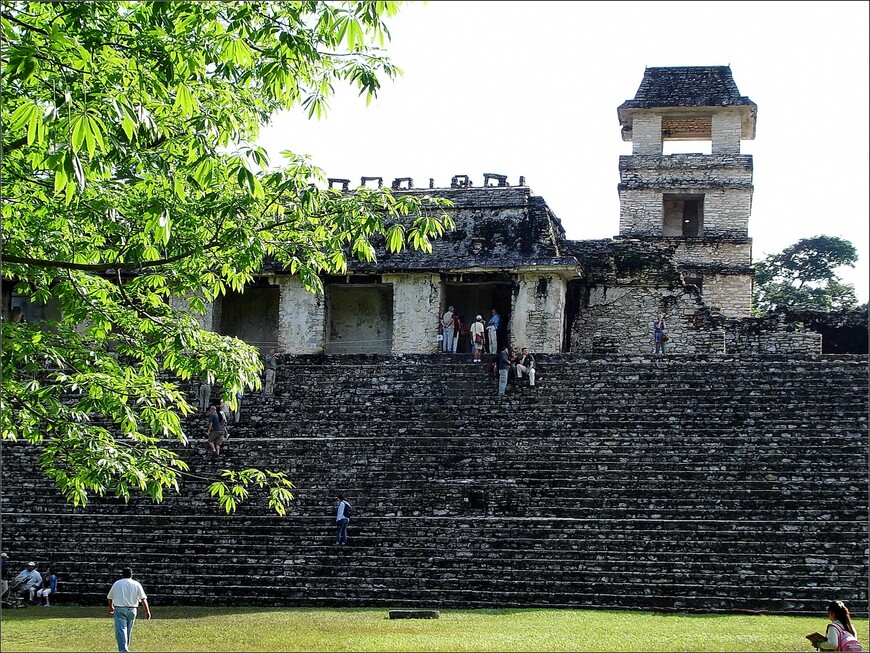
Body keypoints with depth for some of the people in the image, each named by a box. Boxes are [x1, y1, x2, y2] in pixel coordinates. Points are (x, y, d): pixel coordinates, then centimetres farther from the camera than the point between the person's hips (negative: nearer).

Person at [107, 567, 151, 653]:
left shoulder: (117, 583, 6)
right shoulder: (136, 584, 4)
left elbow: (110, 597, 17)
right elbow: (143, 598, -5)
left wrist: (111, 607, 35)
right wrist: (147, 611, -5)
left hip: (119, 610, -2)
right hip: (132, 610, 2)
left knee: (121, 631, -11)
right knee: (128, 632, 17)